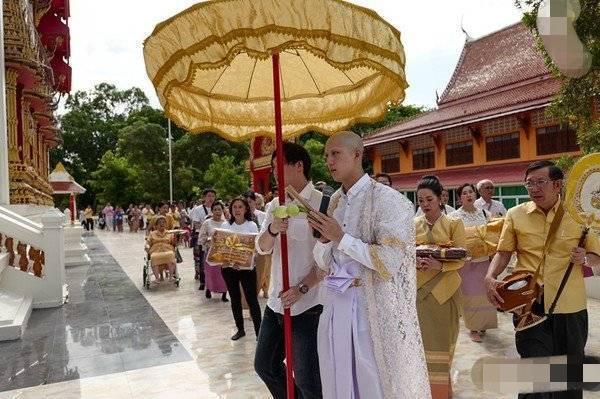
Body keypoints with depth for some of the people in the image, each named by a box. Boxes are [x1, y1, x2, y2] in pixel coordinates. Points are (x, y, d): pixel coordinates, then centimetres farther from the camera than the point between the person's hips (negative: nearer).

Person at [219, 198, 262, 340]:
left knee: (252, 299, -3)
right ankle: (240, 329, 28)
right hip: (228, 267, 3)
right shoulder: (225, 225, 4)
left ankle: (259, 331, 5)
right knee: (235, 299, 13)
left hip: (247, 267, -3)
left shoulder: (252, 225, -4)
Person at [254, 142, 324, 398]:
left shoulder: (322, 202, -11)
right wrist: (272, 229, -17)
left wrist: (301, 289, -19)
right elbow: (262, 248, 4)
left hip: (307, 305, -7)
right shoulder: (274, 205, 8)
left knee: (306, 378, 1)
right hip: (276, 301, 7)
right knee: (264, 365, 19)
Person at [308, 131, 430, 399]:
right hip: (336, 305, 6)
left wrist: (341, 238, -17)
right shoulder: (335, 201, 9)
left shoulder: (387, 200, -12)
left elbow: (389, 261, -20)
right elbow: (323, 262, 12)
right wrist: (324, 239, -9)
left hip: (373, 309, -6)